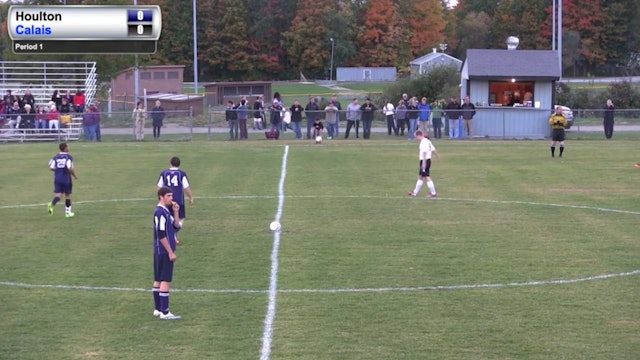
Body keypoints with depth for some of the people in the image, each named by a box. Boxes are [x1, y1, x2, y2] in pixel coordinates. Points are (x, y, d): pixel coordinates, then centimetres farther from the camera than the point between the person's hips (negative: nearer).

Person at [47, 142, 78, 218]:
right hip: (66, 179, -3)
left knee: (58, 194, 3)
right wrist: (75, 175, -4)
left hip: (57, 178, 3)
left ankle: (52, 204, -29)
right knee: (67, 195, 13)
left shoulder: (56, 157, 5)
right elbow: (70, 168, -21)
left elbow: (51, 168, 1)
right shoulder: (68, 157, -10)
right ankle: (67, 212, 22)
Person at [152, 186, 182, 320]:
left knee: (158, 280, 13)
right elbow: (161, 235, -21)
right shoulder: (160, 212, -17)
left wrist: (175, 212, 1)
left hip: (161, 252, 10)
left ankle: (158, 309, 19)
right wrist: (170, 252, -18)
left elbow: (176, 226, 13)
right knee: (165, 281, -8)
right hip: (164, 252, -10)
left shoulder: (167, 211, 12)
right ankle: (164, 313, -7)